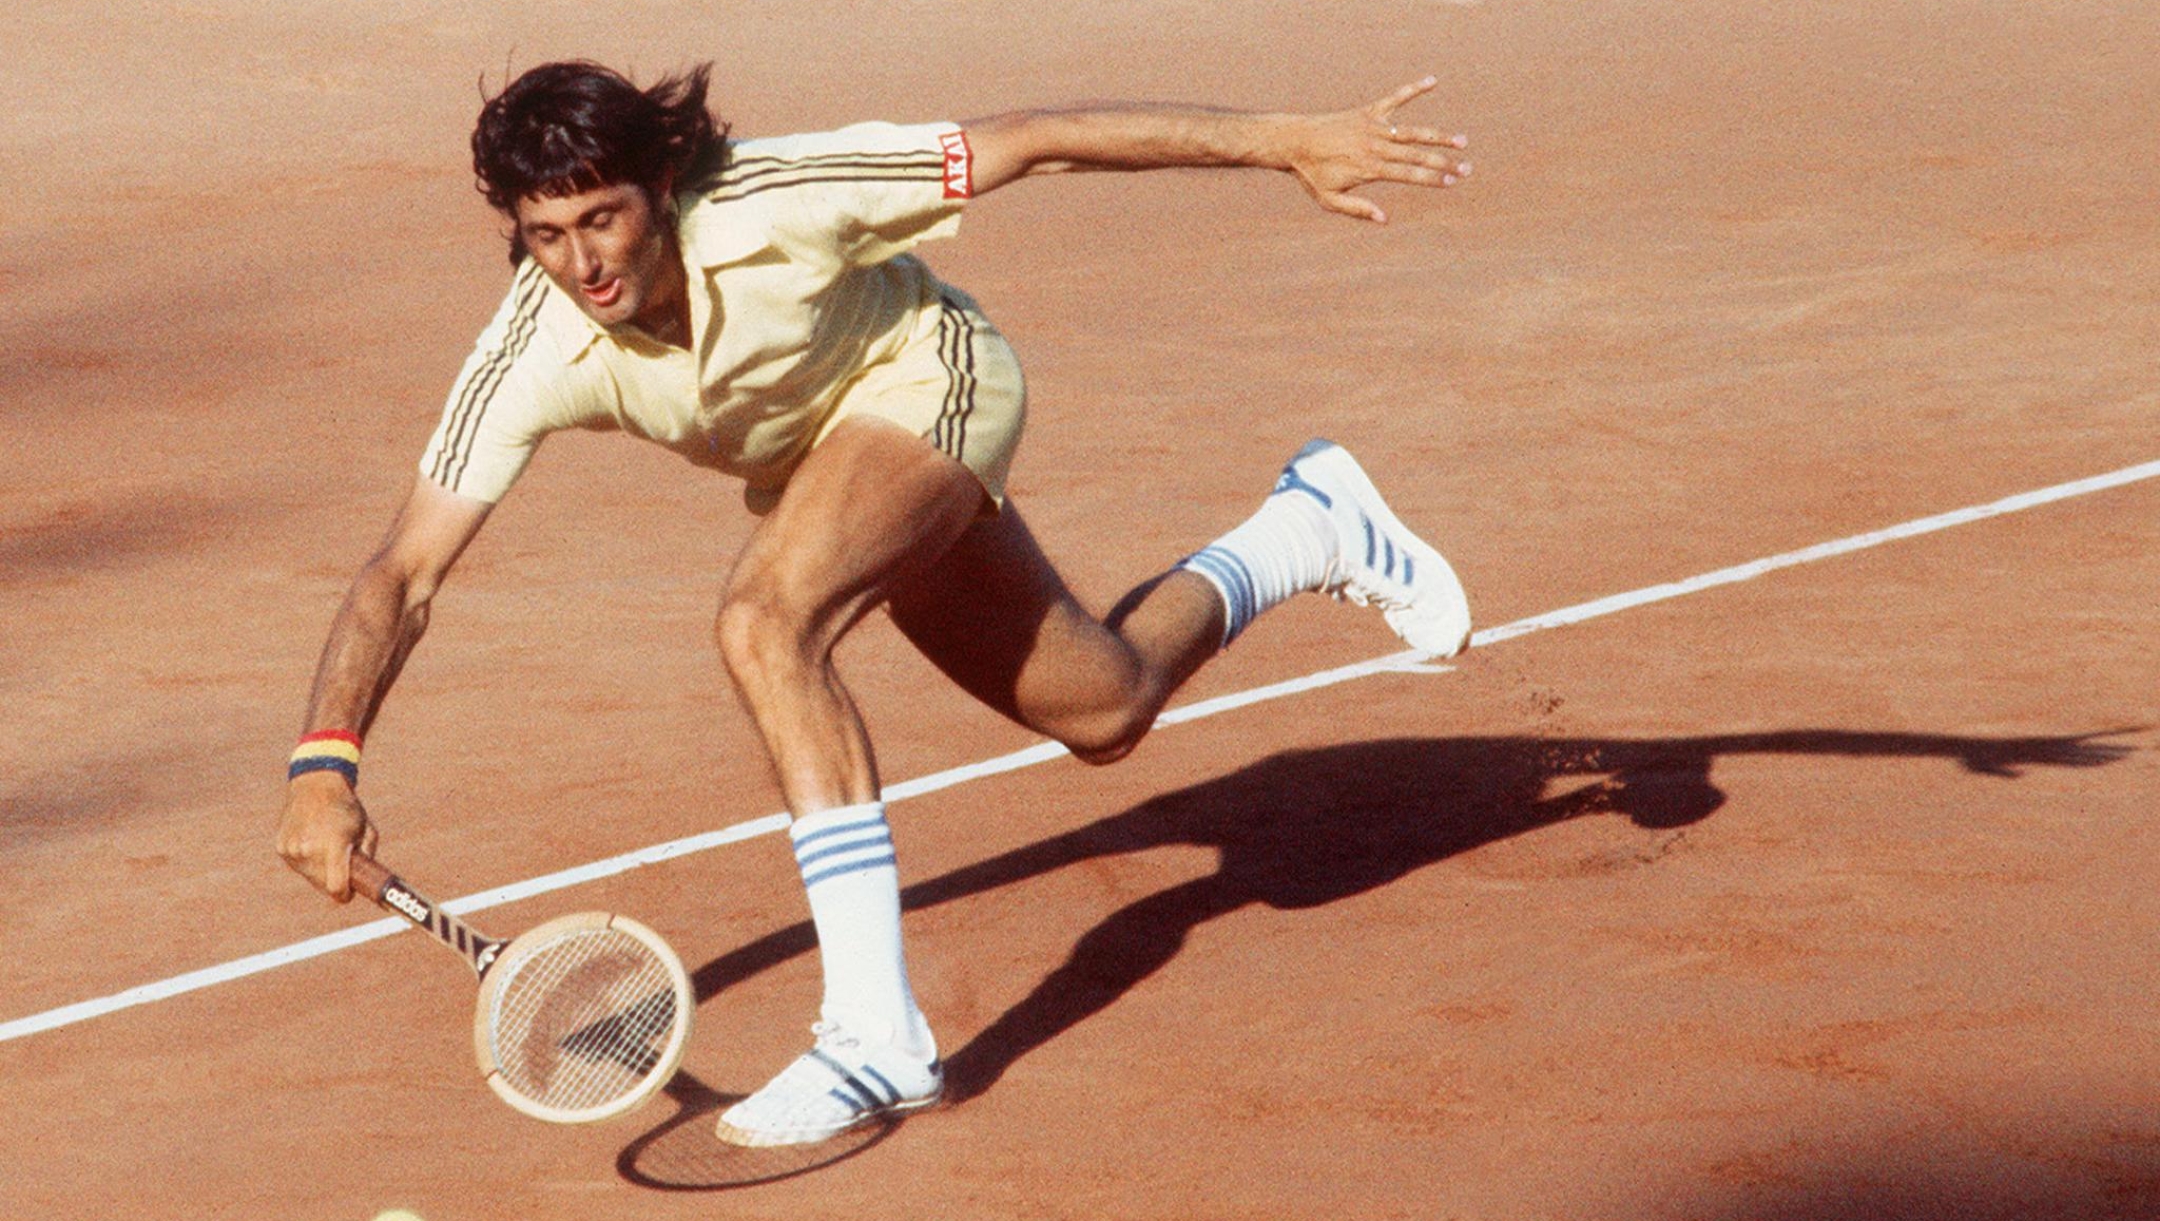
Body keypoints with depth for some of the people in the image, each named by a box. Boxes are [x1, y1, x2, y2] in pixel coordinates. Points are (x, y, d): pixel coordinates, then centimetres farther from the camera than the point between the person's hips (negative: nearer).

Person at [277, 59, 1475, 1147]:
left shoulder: (774, 202, -36)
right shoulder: (531, 360, -27)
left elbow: (1028, 143, -29)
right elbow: (402, 574, -25)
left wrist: (1287, 140, -28)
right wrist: (325, 762, -42)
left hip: (926, 380, -5)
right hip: (814, 460, 5)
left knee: (767, 621, -32)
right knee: (1102, 714, 17)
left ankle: (876, 1032, -27)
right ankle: (1304, 530, 47)